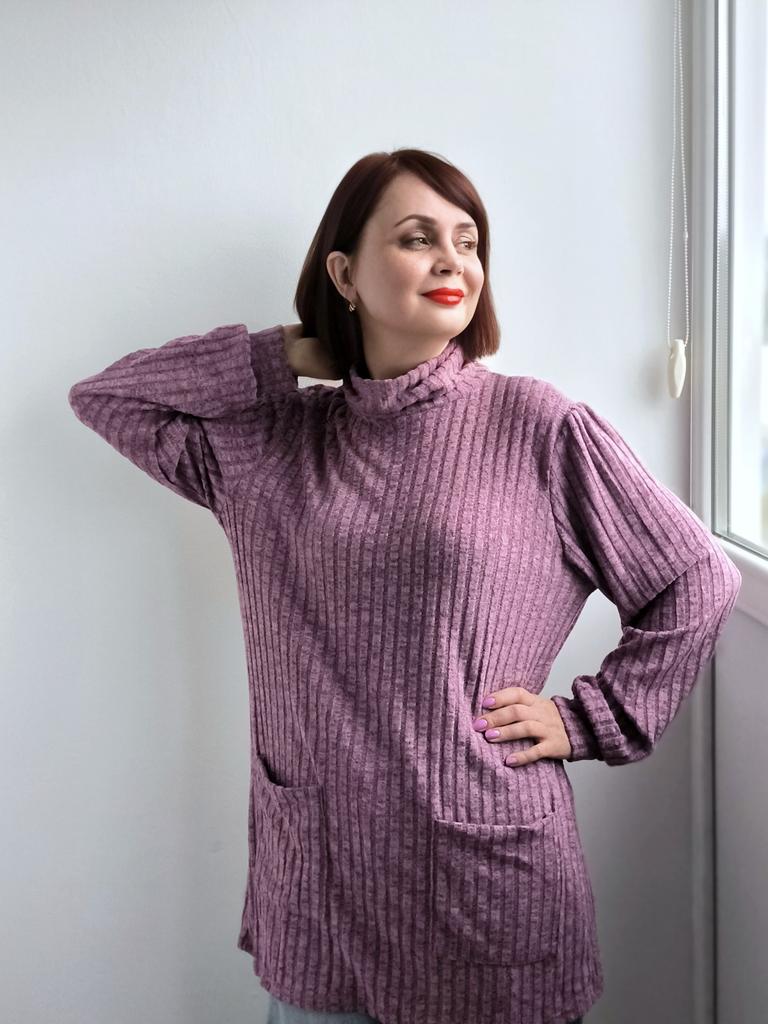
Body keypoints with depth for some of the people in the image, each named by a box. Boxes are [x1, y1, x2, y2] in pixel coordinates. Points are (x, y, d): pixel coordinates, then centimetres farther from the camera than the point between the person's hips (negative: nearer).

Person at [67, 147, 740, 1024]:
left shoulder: (538, 426, -6)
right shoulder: (270, 436, 4)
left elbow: (698, 581, 1)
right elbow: (102, 396, 8)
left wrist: (590, 719, -3)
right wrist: (283, 355, -1)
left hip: (489, 881, -2)